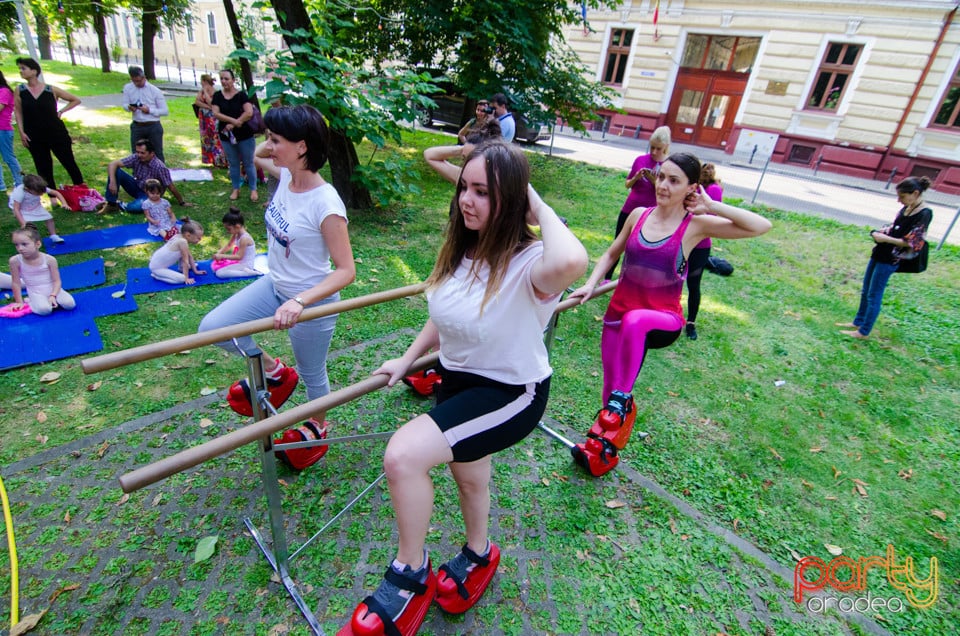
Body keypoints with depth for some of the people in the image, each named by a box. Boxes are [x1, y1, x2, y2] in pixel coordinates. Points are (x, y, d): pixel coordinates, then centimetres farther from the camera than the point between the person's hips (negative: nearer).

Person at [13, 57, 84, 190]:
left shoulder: (51, 90, -4)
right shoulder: (20, 91, 2)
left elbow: (76, 100, 6)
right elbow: (18, 112, 5)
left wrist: (61, 111, -1)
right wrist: (21, 132, -4)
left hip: (57, 134, -2)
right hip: (35, 138, 2)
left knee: (70, 164, 2)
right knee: (43, 170, 6)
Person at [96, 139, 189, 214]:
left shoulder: (159, 167, -27)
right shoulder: (135, 158, -15)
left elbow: (171, 187, -19)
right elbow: (112, 164, -17)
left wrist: (182, 202, -11)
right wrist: (112, 182, -31)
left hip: (149, 195, -5)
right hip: (136, 187, 5)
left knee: (136, 207, -37)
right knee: (116, 171, -18)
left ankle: (119, 206, -3)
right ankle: (111, 203, -13)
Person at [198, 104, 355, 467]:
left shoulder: (325, 205, -29)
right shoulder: (286, 176, -6)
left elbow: (346, 271, -27)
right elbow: (257, 156, 19)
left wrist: (299, 302, -36)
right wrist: (270, 142, -2)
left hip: (311, 301, -7)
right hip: (274, 286, 7)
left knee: (312, 373, 14)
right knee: (212, 327, 4)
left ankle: (318, 427, 45)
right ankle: (274, 372, 25)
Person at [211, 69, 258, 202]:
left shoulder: (241, 95, -6)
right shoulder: (217, 96, 3)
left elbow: (249, 113, -19)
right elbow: (216, 113, -7)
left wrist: (233, 124, -18)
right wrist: (234, 120, -21)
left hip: (245, 135, -3)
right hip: (226, 136, 4)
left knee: (248, 163, 5)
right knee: (233, 164, 13)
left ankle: (253, 189, 15)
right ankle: (236, 189, 25)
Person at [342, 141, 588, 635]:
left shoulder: (529, 263, -29)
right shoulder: (462, 248, -6)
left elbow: (572, 262, -55)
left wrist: (540, 209, -35)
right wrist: (407, 359, 7)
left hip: (511, 393, -8)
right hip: (458, 380, 8)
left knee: (403, 455, -23)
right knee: (469, 478, 27)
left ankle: (409, 575, 7)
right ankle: (479, 554, 60)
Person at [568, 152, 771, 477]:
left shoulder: (696, 225, -8)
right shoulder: (638, 215, 3)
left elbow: (761, 226, -17)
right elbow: (611, 254, 14)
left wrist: (710, 205, -15)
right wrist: (590, 285, 0)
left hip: (663, 320, -4)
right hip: (618, 313, 4)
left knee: (636, 320, -41)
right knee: (611, 387, 10)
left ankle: (622, 400, -24)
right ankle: (603, 452, 33)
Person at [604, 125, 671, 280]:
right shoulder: (640, 160, 1)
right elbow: (628, 185, 9)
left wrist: (654, 181, -23)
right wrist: (636, 177, -11)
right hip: (629, 210, 3)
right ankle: (607, 278, 18)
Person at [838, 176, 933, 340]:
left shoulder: (924, 214, -15)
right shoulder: (906, 209, 8)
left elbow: (912, 243, -18)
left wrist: (886, 239, -16)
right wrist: (880, 232, 1)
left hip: (889, 260, -8)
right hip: (879, 254, 8)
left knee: (874, 295, 0)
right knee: (865, 291, 18)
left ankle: (863, 332, 10)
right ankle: (858, 322, 32)